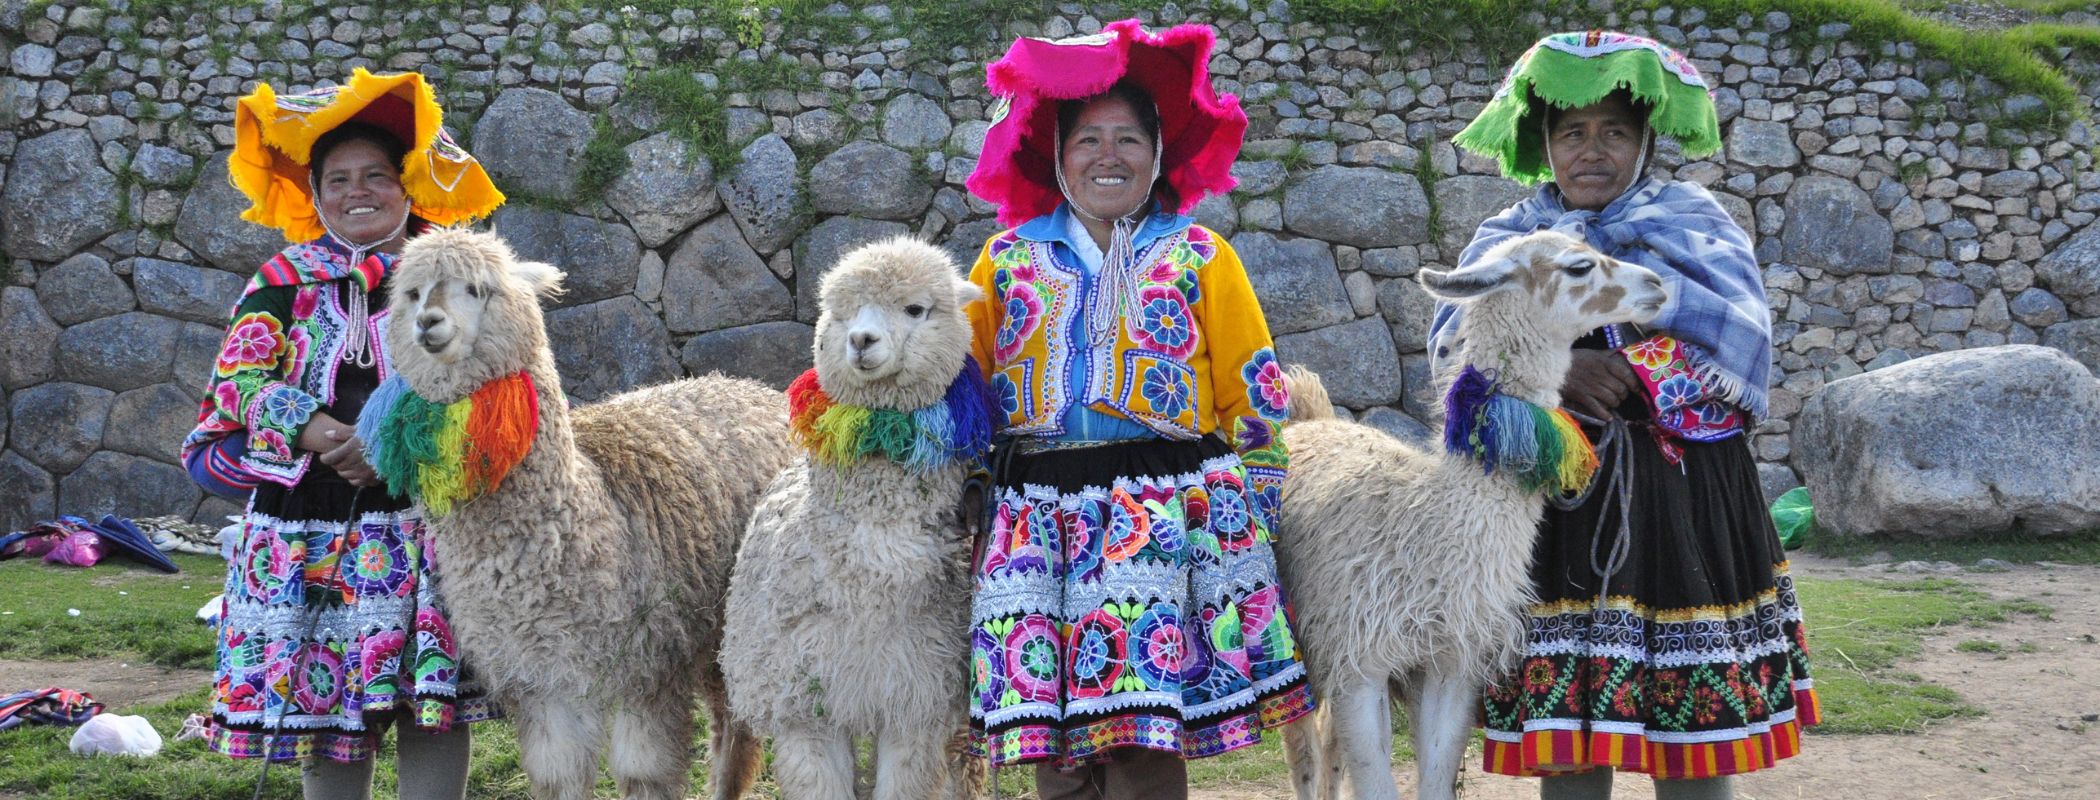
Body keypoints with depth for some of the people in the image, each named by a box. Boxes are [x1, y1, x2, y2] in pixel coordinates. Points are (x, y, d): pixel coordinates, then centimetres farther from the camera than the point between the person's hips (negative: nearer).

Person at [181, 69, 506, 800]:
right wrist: (313, 434, -18)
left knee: (431, 710, -4)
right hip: (308, 531, 2)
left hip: (423, 523, -1)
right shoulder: (283, 283, 9)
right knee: (323, 709, 6)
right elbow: (239, 381, 0)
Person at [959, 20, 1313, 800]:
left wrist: (1251, 520, 3)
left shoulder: (1199, 258, 9)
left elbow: (1254, 398, 8)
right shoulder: (1009, 260, 14)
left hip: (1167, 519, -2)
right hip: (1037, 522, 2)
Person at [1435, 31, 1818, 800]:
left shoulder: (1692, 216, 8)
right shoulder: (1509, 234, 11)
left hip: (1684, 498, -1)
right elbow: (1455, 339, -5)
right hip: (1555, 502, 1)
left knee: (1695, 729, 0)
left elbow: (1741, 333, -8)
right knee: (1569, 736, 3)